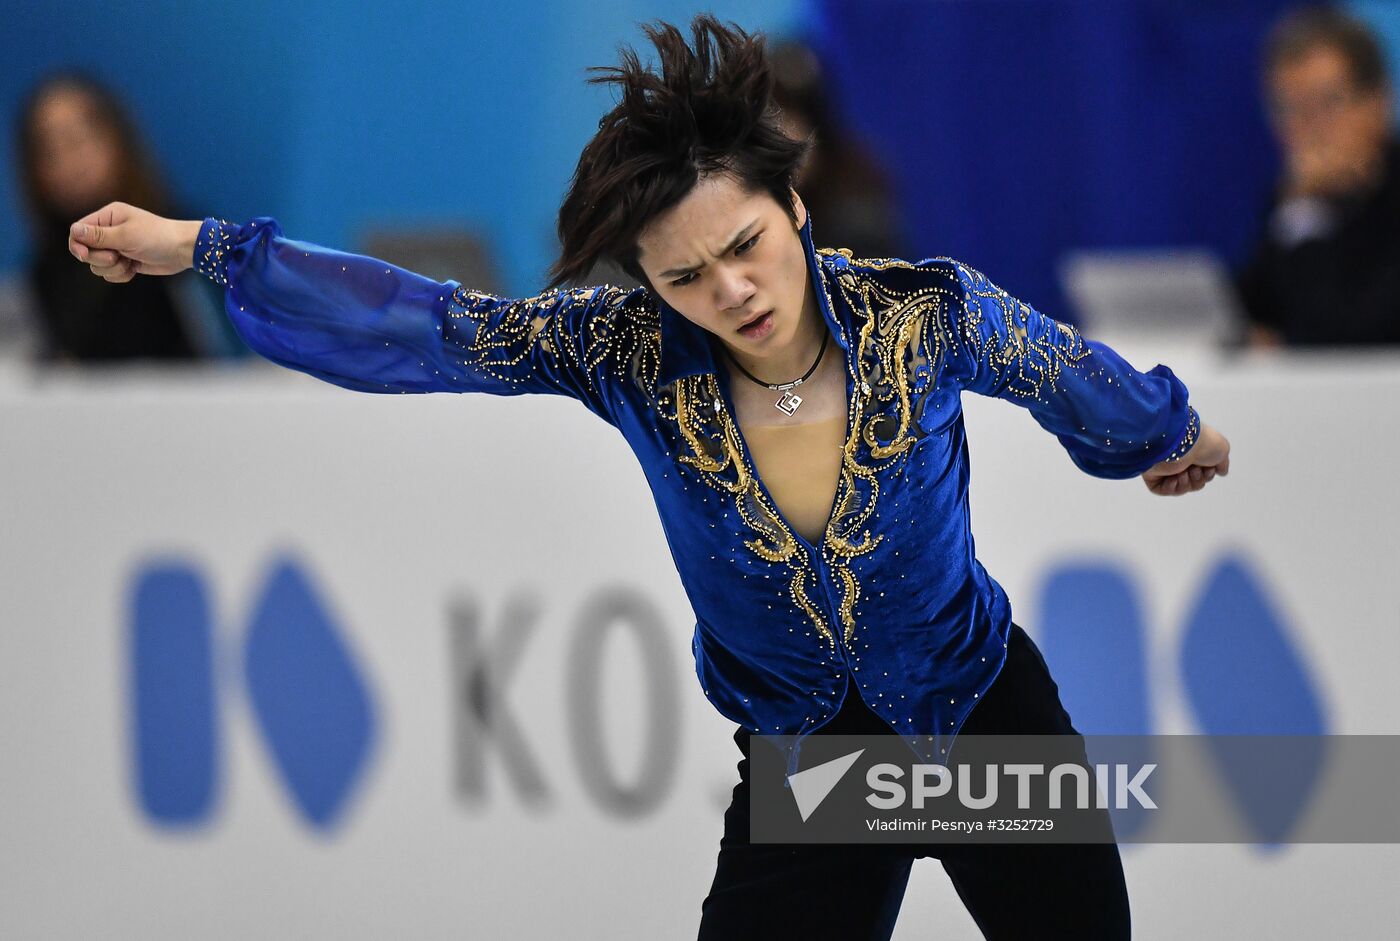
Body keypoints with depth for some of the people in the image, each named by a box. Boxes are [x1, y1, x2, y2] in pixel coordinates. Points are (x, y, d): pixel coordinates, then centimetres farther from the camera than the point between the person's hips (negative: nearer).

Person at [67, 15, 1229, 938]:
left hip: (988, 712, 0)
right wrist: (196, 246, -17)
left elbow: (1068, 372, 1)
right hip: (800, 756, 0)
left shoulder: (928, 314, -19)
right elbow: (424, 326, -14)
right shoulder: (632, 356, -18)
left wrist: (1174, 432, 22)